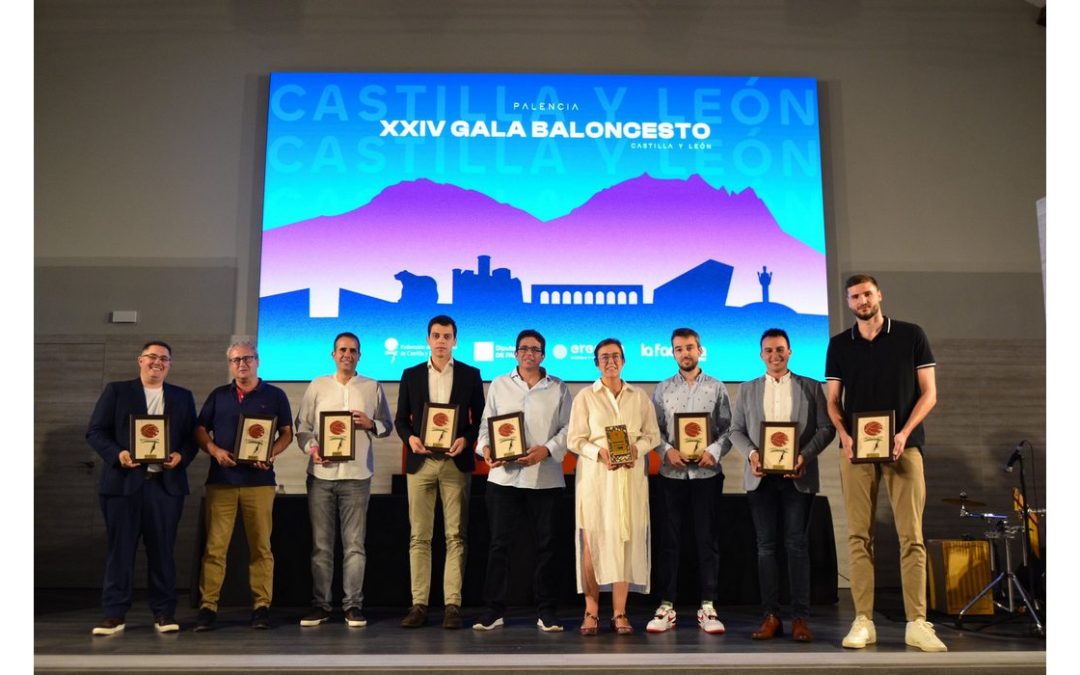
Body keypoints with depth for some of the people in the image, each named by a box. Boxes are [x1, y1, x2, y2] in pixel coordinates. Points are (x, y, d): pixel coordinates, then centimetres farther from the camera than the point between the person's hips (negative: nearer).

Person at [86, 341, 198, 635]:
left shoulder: (183, 397, 14)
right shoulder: (116, 391, 8)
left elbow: (193, 437, 11)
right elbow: (95, 431, 2)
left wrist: (181, 456, -9)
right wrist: (117, 454, -14)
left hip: (166, 483, 1)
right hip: (124, 481, -1)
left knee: (162, 550, 4)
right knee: (120, 549, 2)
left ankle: (164, 612, 11)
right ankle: (114, 614, 9)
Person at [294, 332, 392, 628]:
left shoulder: (373, 388, 10)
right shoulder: (317, 386, 10)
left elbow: (387, 426, 12)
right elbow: (302, 425, 9)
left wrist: (370, 424, -8)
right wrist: (311, 447, -9)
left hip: (356, 474, -1)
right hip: (321, 473, 1)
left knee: (354, 544, 0)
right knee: (321, 543, 3)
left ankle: (353, 605, 6)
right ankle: (320, 604, 10)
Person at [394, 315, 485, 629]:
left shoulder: (470, 375, 6)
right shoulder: (411, 375, 10)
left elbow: (480, 418, 6)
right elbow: (401, 418, 10)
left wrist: (466, 439, -12)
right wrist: (409, 437, -9)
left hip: (455, 462, -1)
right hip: (420, 462, 1)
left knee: (455, 535, -1)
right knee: (418, 536, 2)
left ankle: (453, 604, 3)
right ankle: (419, 604, 6)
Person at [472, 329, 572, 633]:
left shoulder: (558, 388, 8)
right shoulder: (499, 385, 12)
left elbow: (567, 428, 3)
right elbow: (486, 422, 9)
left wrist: (546, 450, -13)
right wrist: (485, 447, -10)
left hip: (545, 477, 0)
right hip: (504, 475, 1)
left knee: (546, 544, 4)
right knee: (499, 543, 2)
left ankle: (546, 611, 14)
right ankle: (494, 610, 11)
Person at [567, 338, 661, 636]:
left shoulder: (640, 396, 13)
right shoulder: (585, 396, 6)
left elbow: (653, 434, 11)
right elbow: (574, 439, 1)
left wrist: (636, 448, -9)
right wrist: (600, 452, -14)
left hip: (631, 475, 2)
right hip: (595, 475, -2)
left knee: (625, 541, -2)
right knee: (593, 542, -4)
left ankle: (619, 613, 3)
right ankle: (591, 611, 4)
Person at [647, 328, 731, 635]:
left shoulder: (717, 388, 6)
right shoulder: (662, 389, 9)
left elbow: (727, 428, 3)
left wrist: (714, 451, -13)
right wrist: (667, 450, -12)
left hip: (706, 472, -1)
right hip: (672, 473, 1)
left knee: (707, 539, 2)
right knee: (670, 539, 4)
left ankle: (707, 607, 9)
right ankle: (666, 606, 9)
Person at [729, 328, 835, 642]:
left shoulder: (811, 387, 8)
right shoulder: (747, 389, 13)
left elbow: (826, 428, 2)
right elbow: (736, 430, 9)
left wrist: (805, 456, -12)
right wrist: (751, 453, -10)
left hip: (798, 476, -2)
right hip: (760, 476, 2)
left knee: (797, 544, -2)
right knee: (765, 545, 3)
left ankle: (800, 617, 1)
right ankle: (771, 616, 7)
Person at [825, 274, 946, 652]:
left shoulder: (911, 336, 5)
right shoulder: (839, 345, 11)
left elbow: (928, 393, 3)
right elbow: (833, 400, 11)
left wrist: (904, 432, -11)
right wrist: (844, 434, -9)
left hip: (903, 446, -1)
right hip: (857, 449, 2)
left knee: (912, 535, -5)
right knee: (859, 535, -2)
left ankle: (917, 623, -2)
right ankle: (863, 621, 1)